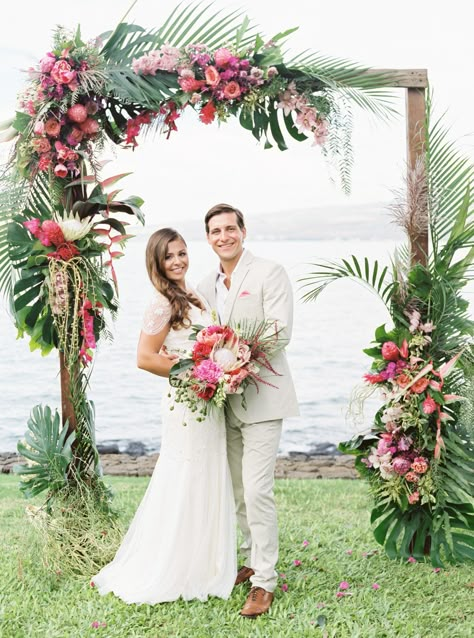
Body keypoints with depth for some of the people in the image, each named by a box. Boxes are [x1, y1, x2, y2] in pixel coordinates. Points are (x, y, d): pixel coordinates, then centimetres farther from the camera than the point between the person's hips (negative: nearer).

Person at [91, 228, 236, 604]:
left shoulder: (191, 298, 12)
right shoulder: (163, 303, -15)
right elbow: (145, 358, -18)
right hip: (187, 403, -9)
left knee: (208, 484, 15)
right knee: (185, 485, 0)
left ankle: (205, 566, 29)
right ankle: (170, 574, 13)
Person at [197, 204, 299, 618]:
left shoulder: (269, 273, -5)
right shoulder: (206, 287, 14)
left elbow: (281, 331, -14)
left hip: (261, 397, -7)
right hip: (226, 400, 7)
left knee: (257, 490, -11)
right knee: (237, 490, 14)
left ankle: (265, 582, -2)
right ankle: (253, 562, 28)